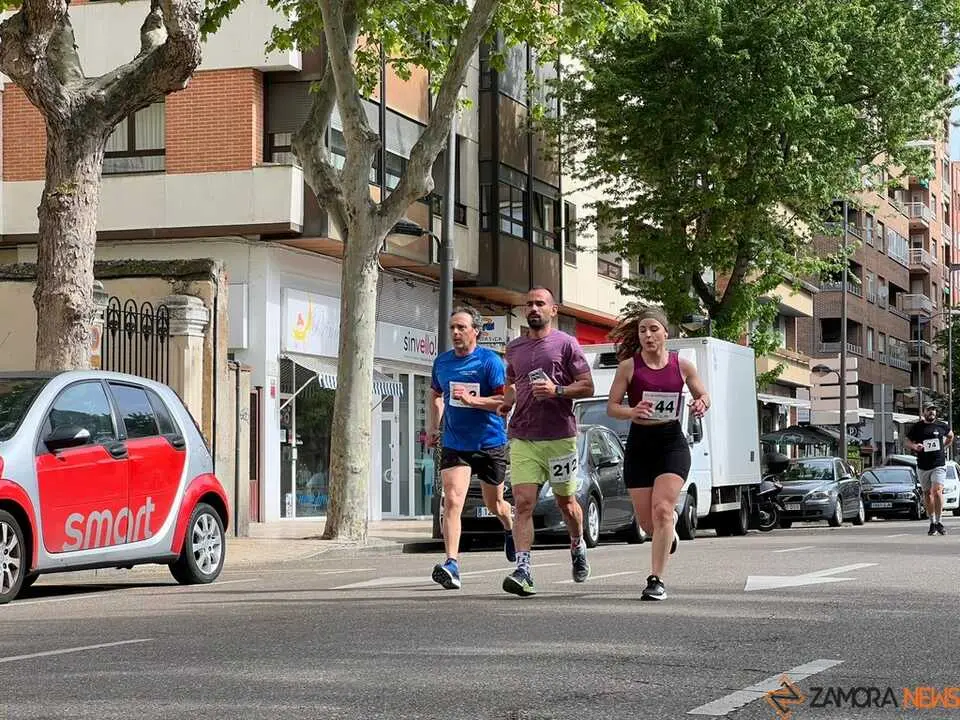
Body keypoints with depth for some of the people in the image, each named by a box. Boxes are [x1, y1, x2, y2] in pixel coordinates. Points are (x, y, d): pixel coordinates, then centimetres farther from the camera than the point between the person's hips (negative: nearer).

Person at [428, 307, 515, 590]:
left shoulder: (490, 361, -9)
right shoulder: (442, 362, 6)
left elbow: (504, 400, -15)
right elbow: (435, 395, 24)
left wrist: (472, 400, -26)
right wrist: (433, 427, 14)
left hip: (490, 444, -3)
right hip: (454, 445, 3)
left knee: (494, 505, 14)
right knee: (452, 501, -16)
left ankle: (511, 529, 49)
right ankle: (452, 565, -23)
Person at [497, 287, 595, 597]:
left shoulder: (566, 344, 0)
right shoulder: (514, 348, 14)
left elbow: (587, 386, -2)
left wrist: (557, 390, -17)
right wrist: (508, 401, 10)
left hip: (559, 437, -3)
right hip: (523, 439, 3)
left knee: (565, 501, 14)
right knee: (523, 503, -12)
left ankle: (578, 546, 42)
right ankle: (523, 570, -18)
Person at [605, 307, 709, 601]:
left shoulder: (682, 365, 3)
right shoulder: (629, 366, -1)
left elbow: (703, 395, 16)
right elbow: (611, 406, 0)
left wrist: (701, 404, -8)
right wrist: (631, 412, -21)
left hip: (672, 444, -1)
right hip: (639, 445, 1)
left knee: (662, 510, -18)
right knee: (647, 522, 5)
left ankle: (656, 580, -13)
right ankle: (670, 529, 44)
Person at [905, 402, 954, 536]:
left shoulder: (942, 426, 6)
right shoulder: (917, 427, 3)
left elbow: (950, 436, 25)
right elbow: (908, 441, 9)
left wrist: (943, 446, 11)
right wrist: (914, 446, -12)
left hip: (939, 465, -2)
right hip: (923, 466, 2)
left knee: (937, 491, -18)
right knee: (927, 493, 8)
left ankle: (939, 522, -13)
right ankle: (932, 522, 18)